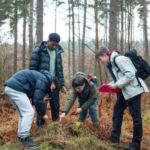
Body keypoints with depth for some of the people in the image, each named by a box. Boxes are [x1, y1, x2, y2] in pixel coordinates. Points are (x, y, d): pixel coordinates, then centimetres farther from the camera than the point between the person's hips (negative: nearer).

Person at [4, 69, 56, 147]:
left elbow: (35, 99, 26)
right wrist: (43, 114, 0)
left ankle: (21, 135, 23)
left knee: (23, 113, 18)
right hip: (15, 88, -11)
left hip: (10, 87, 11)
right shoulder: (44, 81, -9)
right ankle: (24, 138, -6)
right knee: (29, 112, -8)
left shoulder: (41, 79, 22)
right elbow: (37, 100, -13)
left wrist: (41, 112, 23)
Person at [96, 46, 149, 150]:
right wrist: (110, 85, 3)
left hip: (133, 90, -10)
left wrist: (116, 85, -20)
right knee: (117, 111, 13)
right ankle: (115, 137, 22)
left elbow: (130, 74, -23)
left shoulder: (119, 59, -18)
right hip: (124, 91, 11)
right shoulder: (111, 64, 12)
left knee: (135, 115, -3)